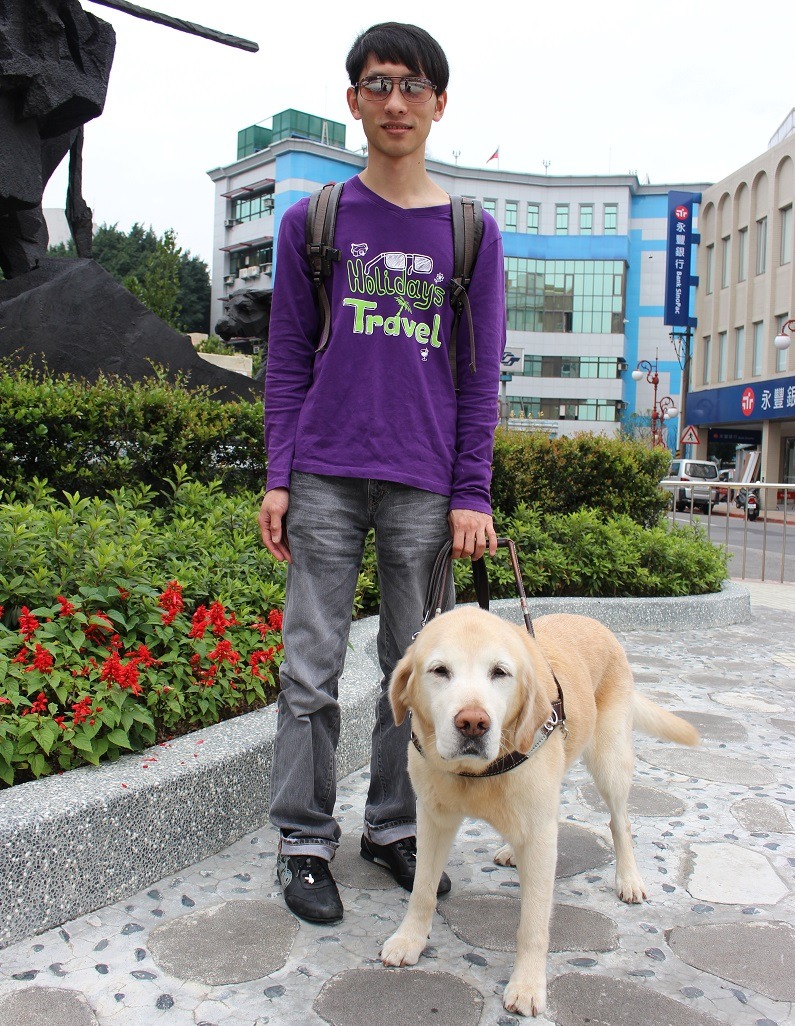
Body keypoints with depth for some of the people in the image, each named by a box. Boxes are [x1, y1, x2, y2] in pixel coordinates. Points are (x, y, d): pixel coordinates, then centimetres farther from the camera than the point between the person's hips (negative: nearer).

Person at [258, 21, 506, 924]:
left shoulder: (472, 232, 9)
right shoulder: (312, 221, 9)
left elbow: (480, 373, 6)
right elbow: (287, 358, 8)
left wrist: (471, 495, -1)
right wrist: (278, 477, -1)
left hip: (424, 486, 1)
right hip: (326, 478, 0)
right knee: (311, 670, 1)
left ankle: (394, 826, 24)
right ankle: (304, 841, 16)